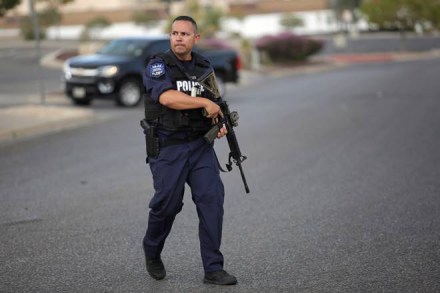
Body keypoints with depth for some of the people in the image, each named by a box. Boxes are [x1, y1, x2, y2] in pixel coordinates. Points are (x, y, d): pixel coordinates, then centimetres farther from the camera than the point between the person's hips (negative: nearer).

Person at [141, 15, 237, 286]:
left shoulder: (205, 67, 10)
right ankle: (152, 253, 31)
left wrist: (220, 124, 0)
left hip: (200, 146, 4)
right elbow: (167, 97, -26)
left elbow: (214, 106, 21)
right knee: (168, 204, 1)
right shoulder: (158, 66, -7)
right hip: (168, 148, -4)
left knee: (212, 197, -9)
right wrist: (205, 103, -20)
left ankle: (213, 269, -4)